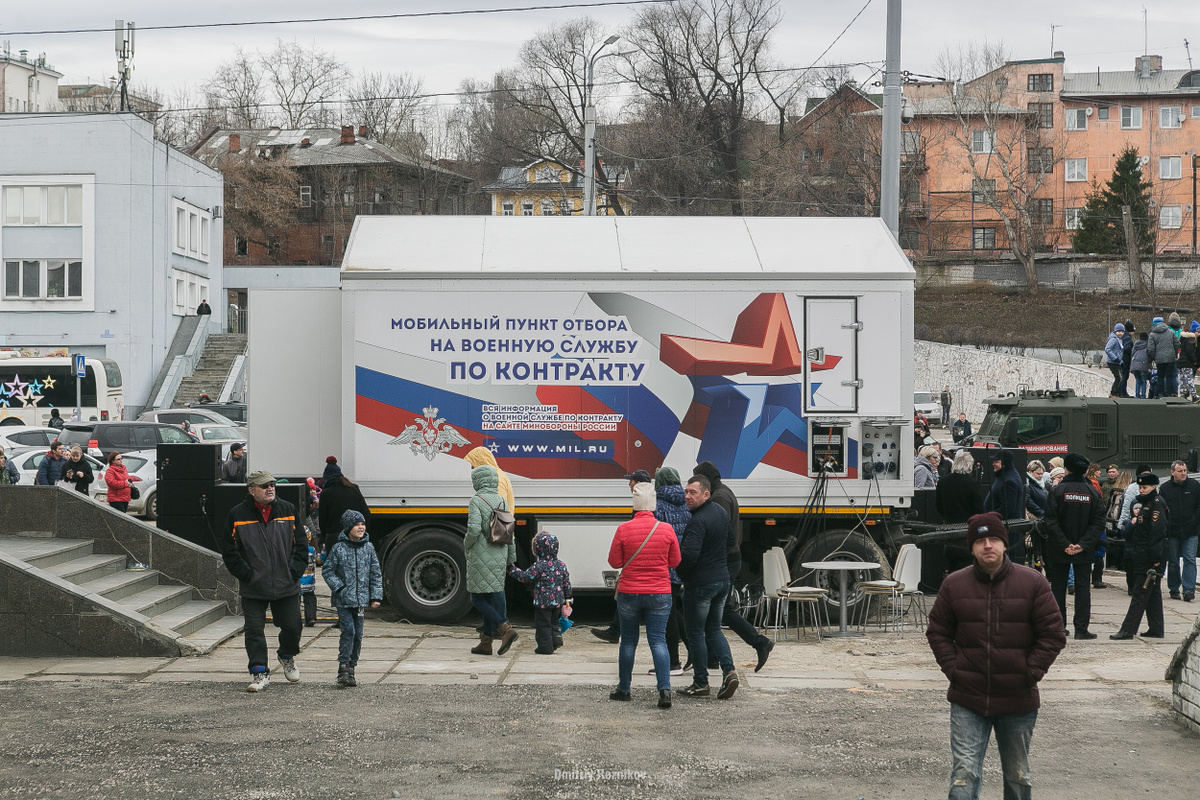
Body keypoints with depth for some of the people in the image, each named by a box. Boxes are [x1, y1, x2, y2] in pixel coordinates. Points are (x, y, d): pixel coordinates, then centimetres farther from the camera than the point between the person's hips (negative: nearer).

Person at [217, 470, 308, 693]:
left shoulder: (287, 510, 5)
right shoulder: (237, 515, -2)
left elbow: (301, 543, 9)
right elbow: (229, 551, 0)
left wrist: (295, 572, -2)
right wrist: (246, 575, -8)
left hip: (286, 586, 2)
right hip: (253, 589, -2)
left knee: (292, 627, 7)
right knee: (254, 631, -3)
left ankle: (287, 657, 36)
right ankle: (259, 674, 5)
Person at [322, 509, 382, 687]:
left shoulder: (368, 548, 6)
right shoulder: (339, 548, -4)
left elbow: (376, 573, 10)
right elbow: (327, 571, 2)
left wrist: (376, 596, 4)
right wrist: (339, 587, -9)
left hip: (361, 599, 4)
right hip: (343, 599, -4)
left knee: (358, 634, 6)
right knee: (348, 631, -14)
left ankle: (351, 668, 16)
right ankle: (343, 667, -10)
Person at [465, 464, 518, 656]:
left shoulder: (476, 501, -11)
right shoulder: (501, 501, 9)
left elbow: (474, 530, -21)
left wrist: (467, 544, 0)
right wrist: (511, 559, 17)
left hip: (481, 557, -7)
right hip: (499, 556, 7)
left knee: (478, 598, 1)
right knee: (493, 597, 11)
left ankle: (505, 629, -15)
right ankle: (486, 642, 15)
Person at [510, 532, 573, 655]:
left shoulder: (539, 566, -16)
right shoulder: (561, 565, 3)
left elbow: (525, 577, -10)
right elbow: (566, 582, 8)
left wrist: (512, 569, 2)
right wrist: (567, 598, 18)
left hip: (543, 602, -6)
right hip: (558, 601, 6)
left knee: (543, 624, 4)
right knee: (554, 622, 21)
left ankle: (545, 646, 6)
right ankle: (556, 639, 10)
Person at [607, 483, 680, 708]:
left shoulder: (624, 530, -10)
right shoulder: (666, 529, -6)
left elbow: (614, 562, -2)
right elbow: (674, 561, 4)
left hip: (629, 593, 0)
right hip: (659, 594, 0)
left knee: (628, 641, 13)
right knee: (658, 641, 2)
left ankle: (623, 689, 22)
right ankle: (664, 689, -11)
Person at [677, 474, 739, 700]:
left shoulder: (698, 520, -20)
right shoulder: (721, 512, 8)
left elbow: (689, 554, -27)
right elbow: (731, 541, 22)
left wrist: (680, 573, -9)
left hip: (699, 584, -8)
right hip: (722, 580, 8)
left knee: (696, 633, 3)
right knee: (714, 630, 17)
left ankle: (700, 684, 7)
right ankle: (729, 671, -1)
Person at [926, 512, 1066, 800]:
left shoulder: (1033, 583, -3)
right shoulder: (954, 584, 1)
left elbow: (1052, 635, 0)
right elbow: (937, 632, 10)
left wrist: (1030, 673, -7)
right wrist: (952, 669, -3)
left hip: (1018, 701, 0)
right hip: (967, 701, 0)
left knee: (1018, 776, 16)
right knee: (964, 775, -9)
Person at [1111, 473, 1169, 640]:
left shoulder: (1156, 504, -14)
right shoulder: (1144, 503, 16)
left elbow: (1158, 532, -21)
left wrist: (1155, 558, -23)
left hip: (1150, 558, -10)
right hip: (1142, 557, 10)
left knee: (1140, 594, -8)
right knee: (1153, 593, 13)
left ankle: (1128, 630, -9)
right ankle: (1156, 629, 18)